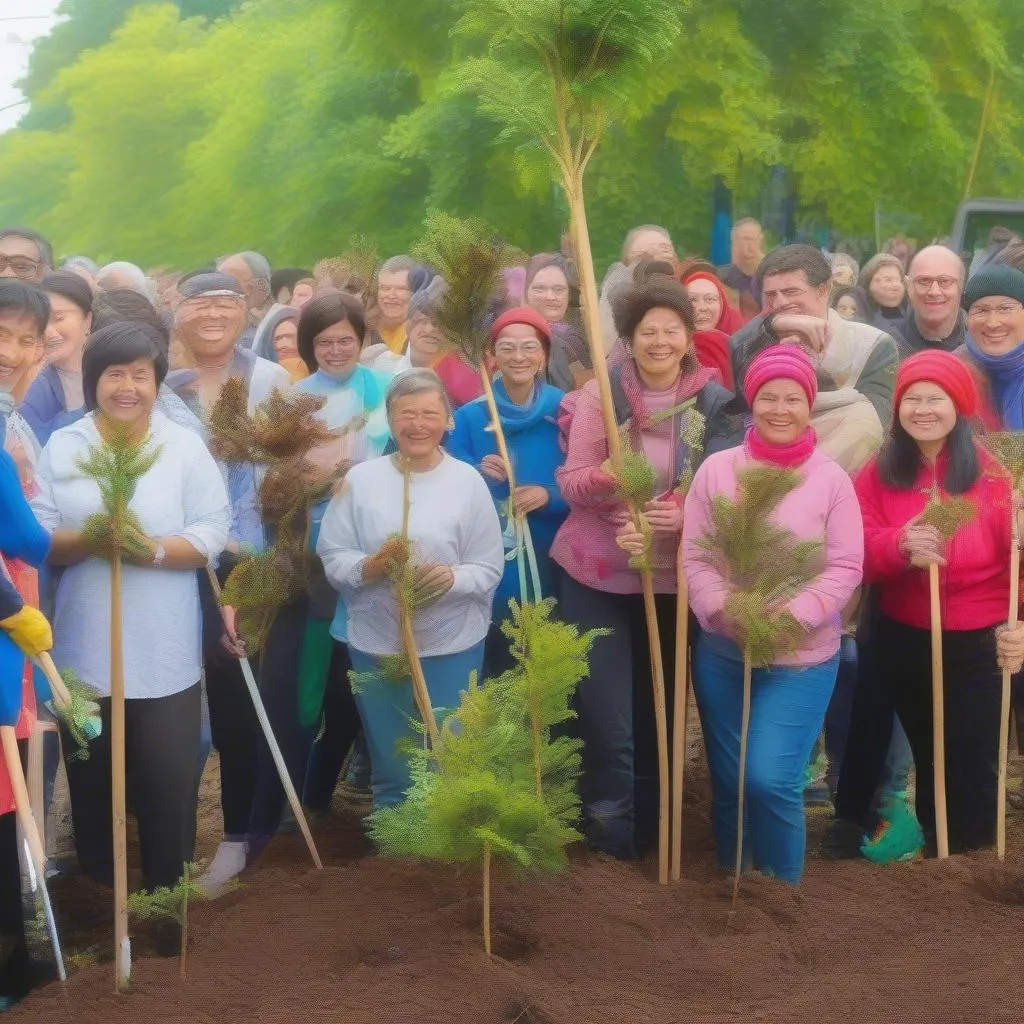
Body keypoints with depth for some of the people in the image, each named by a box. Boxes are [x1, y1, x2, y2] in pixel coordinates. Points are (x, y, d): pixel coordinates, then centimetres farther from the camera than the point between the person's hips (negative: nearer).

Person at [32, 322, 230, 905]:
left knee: (169, 785, 1)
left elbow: (213, 533, -4)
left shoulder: (186, 447, 2)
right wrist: (85, 539, -19)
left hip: (164, 656, -1)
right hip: (85, 653, 2)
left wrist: (156, 549, -21)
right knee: (91, 786, 10)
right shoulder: (61, 447, 6)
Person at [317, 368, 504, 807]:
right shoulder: (360, 479, -1)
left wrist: (451, 577, -23)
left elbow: (490, 568, -3)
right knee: (389, 771, 15)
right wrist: (370, 566, -20)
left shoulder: (468, 481, -3)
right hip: (376, 646, 1)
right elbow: (331, 556, 0)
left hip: (452, 648, -1)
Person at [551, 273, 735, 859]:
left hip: (672, 576, 2)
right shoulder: (600, 392, -6)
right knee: (607, 716, -2)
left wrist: (682, 517, -22)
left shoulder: (713, 401, -3)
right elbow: (571, 483, -10)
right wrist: (604, 476, -32)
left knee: (658, 708, 15)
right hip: (598, 573, -2)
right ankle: (612, 834, 15)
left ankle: (650, 828, 31)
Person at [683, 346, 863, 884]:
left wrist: (791, 618, -20)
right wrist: (724, 611, -18)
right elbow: (694, 555, -2)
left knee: (770, 780, -12)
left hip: (802, 659, -2)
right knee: (728, 784, 10)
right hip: (721, 654, 2)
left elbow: (844, 568, -7)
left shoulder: (831, 479, -4)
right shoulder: (717, 469, -1)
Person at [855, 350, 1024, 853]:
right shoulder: (879, 473, 1)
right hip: (904, 641, 3)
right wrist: (899, 546, -27)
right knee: (927, 759, 19)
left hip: (977, 643, -3)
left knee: (972, 766, 3)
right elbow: (858, 555, -6)